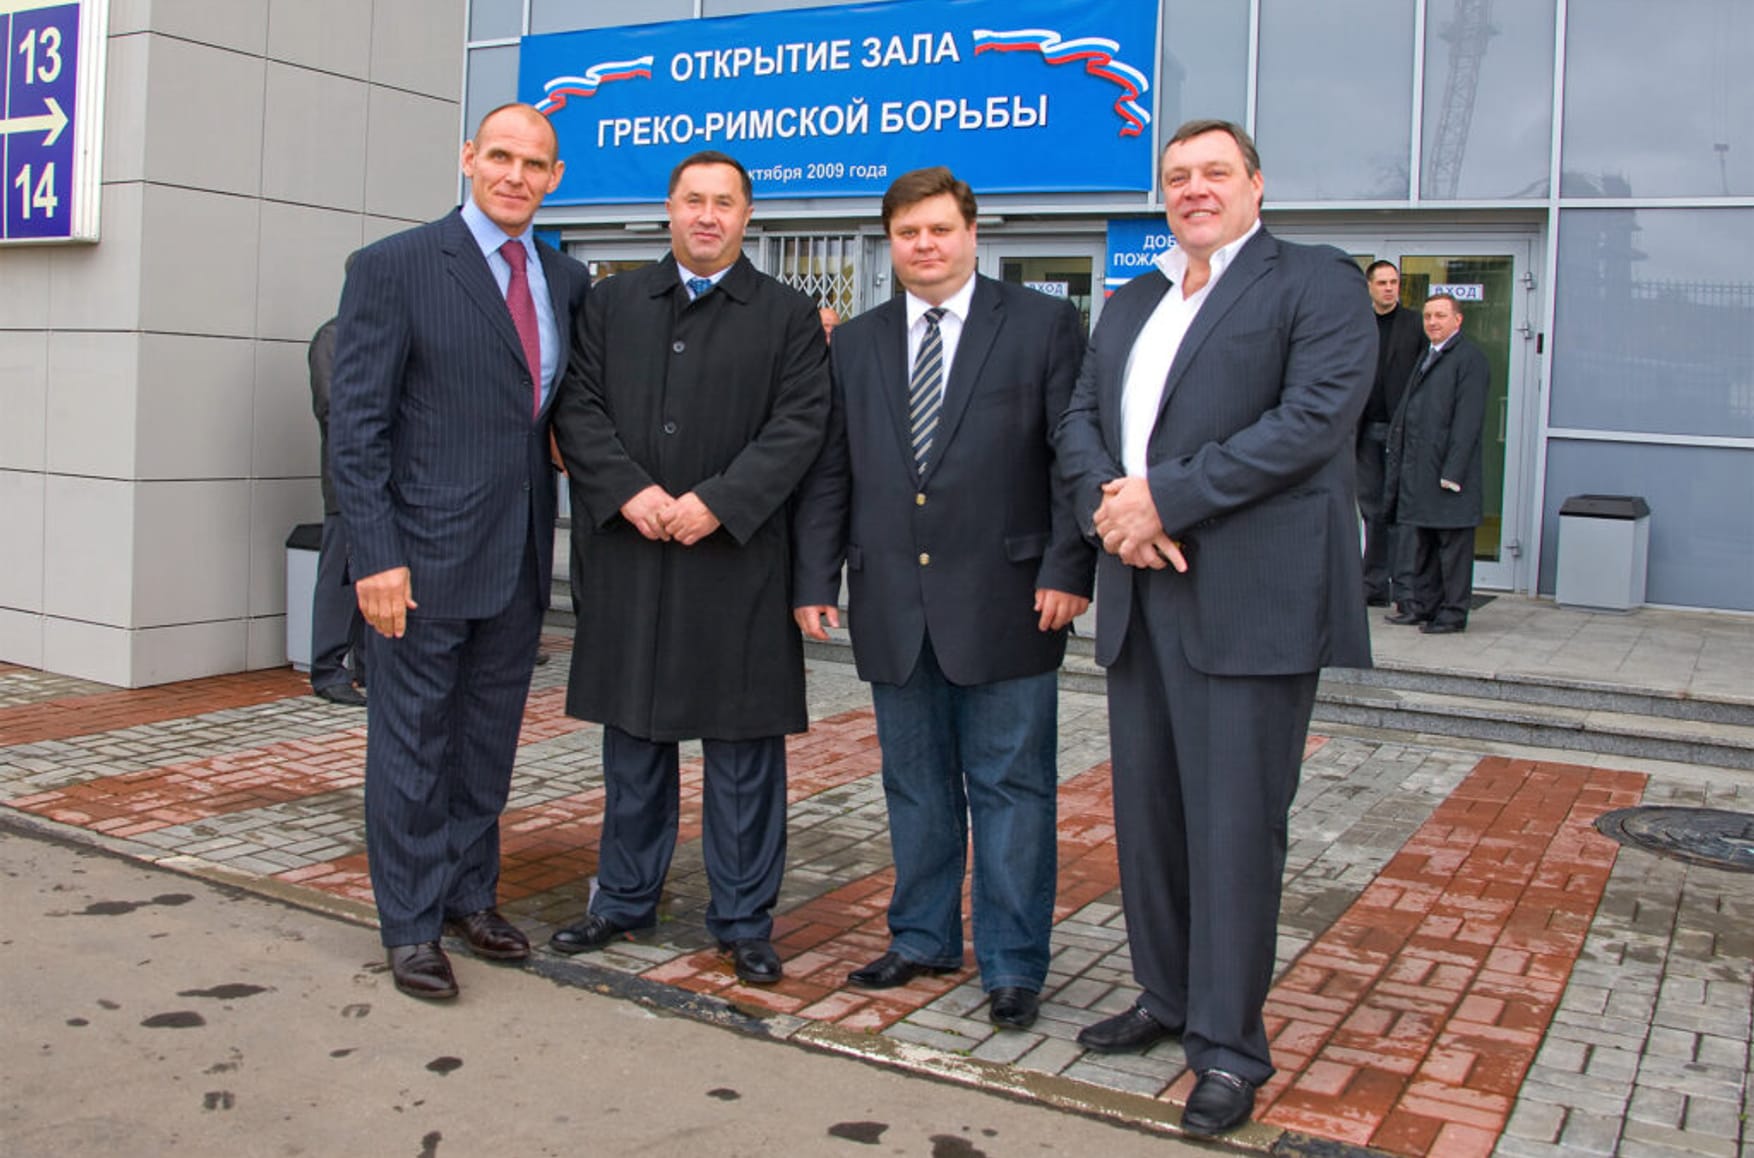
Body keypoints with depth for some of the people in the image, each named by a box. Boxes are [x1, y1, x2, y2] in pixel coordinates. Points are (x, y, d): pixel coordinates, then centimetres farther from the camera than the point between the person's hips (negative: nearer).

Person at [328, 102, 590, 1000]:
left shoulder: (566, 281, 9)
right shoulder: (395, 267, -7)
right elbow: (357, 423, -9)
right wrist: (376, 556, -16)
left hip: (520, 556, 6)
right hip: (425, 554, -5)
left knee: (490, 740, 16)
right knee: (413, 743, 5)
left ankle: (470, 895, 32)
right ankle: (411, 927, 19)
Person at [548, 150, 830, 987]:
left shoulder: (788, 316, 4)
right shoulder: (614, 303, 11)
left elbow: (799, 423, -5)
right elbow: (578, 407, 4)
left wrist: (717, 502, -15)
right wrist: (629, 491, -12)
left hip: (738, 559, -2)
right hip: (627, 555, 3)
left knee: (743, 746, 3)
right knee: (632, 737, 13)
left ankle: (744, 919, 15)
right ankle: (625, 897, 28)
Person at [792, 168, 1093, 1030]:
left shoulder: (1043, 324, 1)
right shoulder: (857, 342, 12)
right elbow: (827, 472, 12)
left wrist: (1067, 569, -11)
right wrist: (815, 578, 6)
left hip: (1004, 601, -4)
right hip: (892, 604, 4)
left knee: (1010, 788, 4)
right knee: (915, 787, 14)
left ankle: (1013, 964, 15)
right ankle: (923, 938, 30)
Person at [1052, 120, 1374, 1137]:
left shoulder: (1318, 282, -1)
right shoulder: (1131, 304, 21)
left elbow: (1316, 415, -15)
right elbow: (1081, 419, 15)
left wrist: (1165, 497, -16)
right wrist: (1108, 504, -8)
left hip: (1252, 597, -7)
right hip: (1141, 594, 7)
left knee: (1234, 822, -3)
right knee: (1147, 811, 13)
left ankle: (1228, 1044, 9)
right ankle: (1168, 997, 29)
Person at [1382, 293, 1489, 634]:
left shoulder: (1470, 359, -9)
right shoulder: (1427, 358, 19)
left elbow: (1468, 421, -15)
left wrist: (1452, 473, -20)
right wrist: (1399, 462, 13)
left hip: (1447, 469, -8)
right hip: (1417, 472, 9)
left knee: (1453, 544, 0)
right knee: (1416, 542, 13)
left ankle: (1453, 612, 7)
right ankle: (1419, 605, 21)